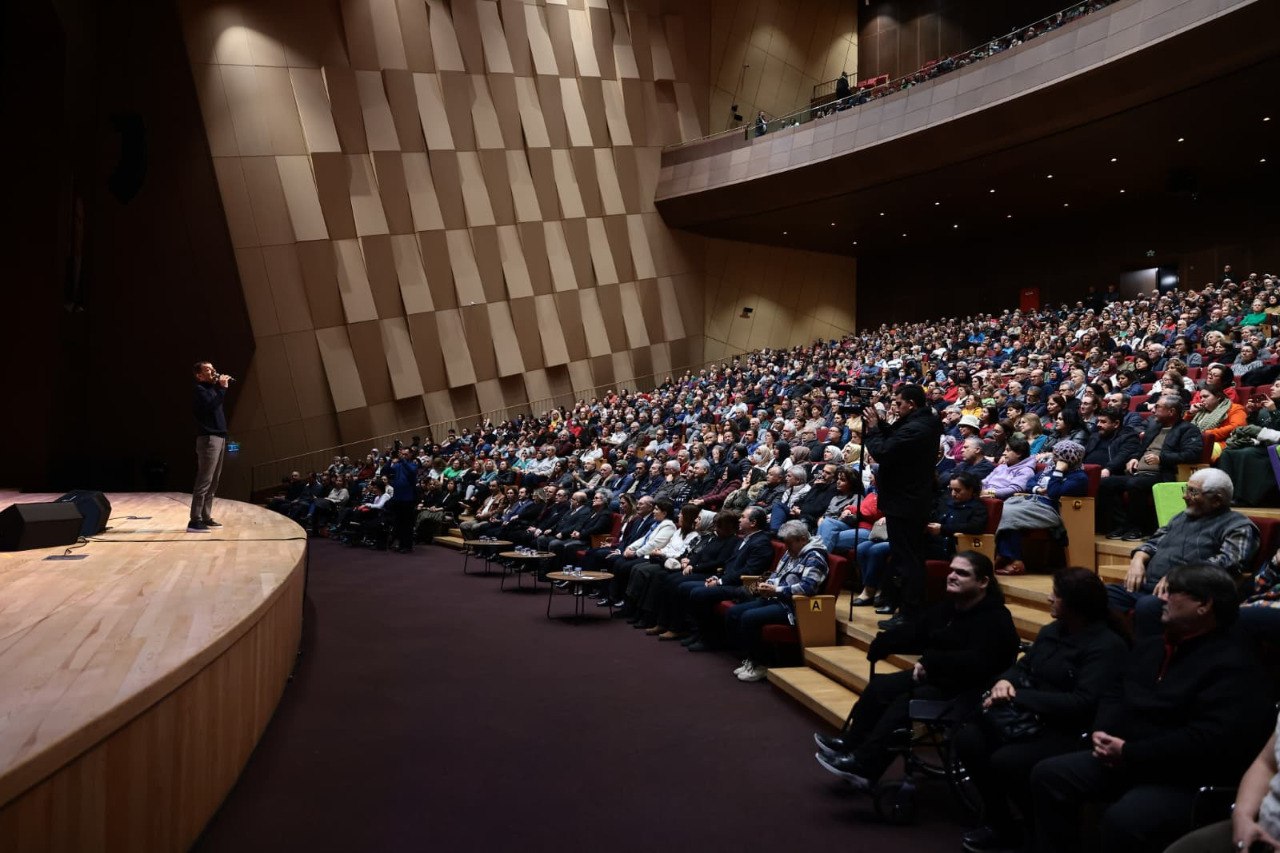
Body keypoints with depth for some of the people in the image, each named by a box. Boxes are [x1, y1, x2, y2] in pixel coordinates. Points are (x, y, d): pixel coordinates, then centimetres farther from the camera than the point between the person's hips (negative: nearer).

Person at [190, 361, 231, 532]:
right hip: (208, 438, -10)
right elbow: (211, 406, -24)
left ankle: (206, 517, 17)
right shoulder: (200, 390, -7)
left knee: (213, 482, 12)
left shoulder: (212, 388, 20)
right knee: (204, 481, -14)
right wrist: (223, 387, -18)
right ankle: (195, 521, -17)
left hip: (219, 437, 10)